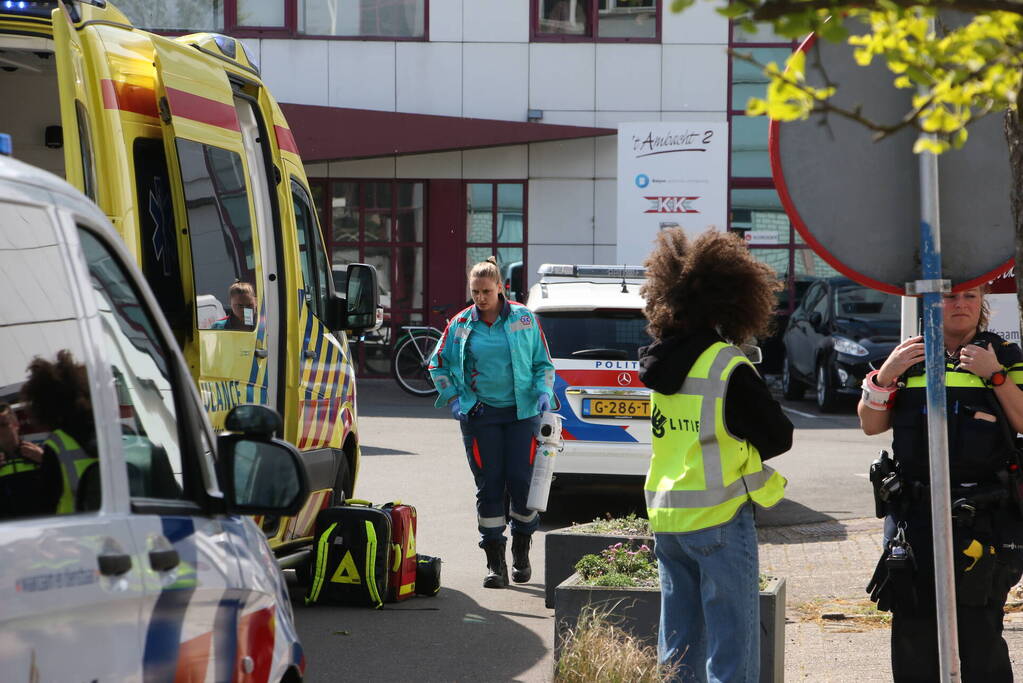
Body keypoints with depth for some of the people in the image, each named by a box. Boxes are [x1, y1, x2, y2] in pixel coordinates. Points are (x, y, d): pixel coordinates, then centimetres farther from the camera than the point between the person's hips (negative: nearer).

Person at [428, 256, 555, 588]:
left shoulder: (524, 319, 3)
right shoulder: (461, 324, 5)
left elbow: (543, 364, 10)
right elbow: (439, 364, 15)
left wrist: (543, 393, -6)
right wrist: (453, 399, 4)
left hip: (521, 412, -1)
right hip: (480, 415, 1)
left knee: (521, 482, -5)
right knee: (489, 486, -2)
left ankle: (521, 554, 16)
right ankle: (495, 563, 3)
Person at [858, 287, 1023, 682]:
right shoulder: (909, 357, 14)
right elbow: (871, 425, 13)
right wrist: (885, 375, -2)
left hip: (983, 516, -3)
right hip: (913, 512, 3)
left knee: (980, 632, -7)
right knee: (913, 628, 7)